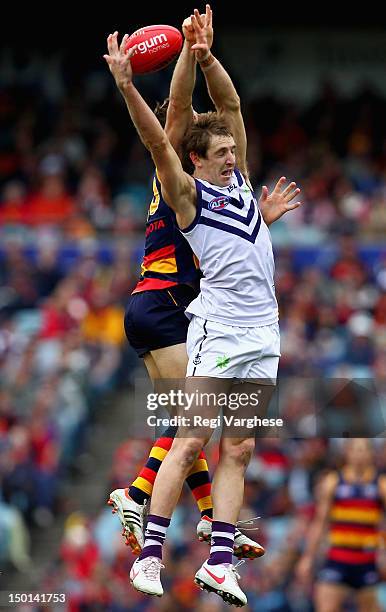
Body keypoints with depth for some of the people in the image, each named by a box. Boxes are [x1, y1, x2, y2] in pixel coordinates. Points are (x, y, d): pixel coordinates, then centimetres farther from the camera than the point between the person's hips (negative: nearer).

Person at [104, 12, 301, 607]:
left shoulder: (240, 180, 15)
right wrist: (126, 87, -25)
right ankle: (150, 553, -9)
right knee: (190, 443, -10)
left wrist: (209, 61, 3)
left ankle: (220, 562, 3)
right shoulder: (188, 193, -1)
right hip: (217, 329, -6)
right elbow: (158, 141, -14)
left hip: (262, 334, 6)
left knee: (238, 452, 3)